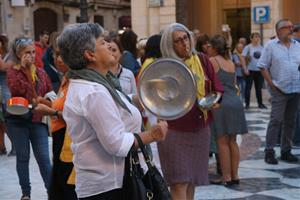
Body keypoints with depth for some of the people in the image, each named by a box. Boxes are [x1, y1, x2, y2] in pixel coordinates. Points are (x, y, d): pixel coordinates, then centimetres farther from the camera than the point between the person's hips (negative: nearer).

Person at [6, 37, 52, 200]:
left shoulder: (41, 73, 9)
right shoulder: (12, 72, -2)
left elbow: (50, 93, 16)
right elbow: (16, 90, -21)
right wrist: (23, 67, -20)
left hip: (38, 120, 2)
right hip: (18, 121, -2)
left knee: (43, 157, -2)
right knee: (23, 157, 7)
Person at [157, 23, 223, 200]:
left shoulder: (202, 60, 4)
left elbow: (217, 90, 8)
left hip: (200, 129, 5)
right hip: (174, 131, -4)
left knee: (192, 181, 14)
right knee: (179, 184, -7)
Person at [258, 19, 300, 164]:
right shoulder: (271, 45, -1)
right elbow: (263, 66, -3)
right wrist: (271, 83, -9)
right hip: (279, 90, -5)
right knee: (276, 120, -9)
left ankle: (286, 151, 19)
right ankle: (269, 152, -2)